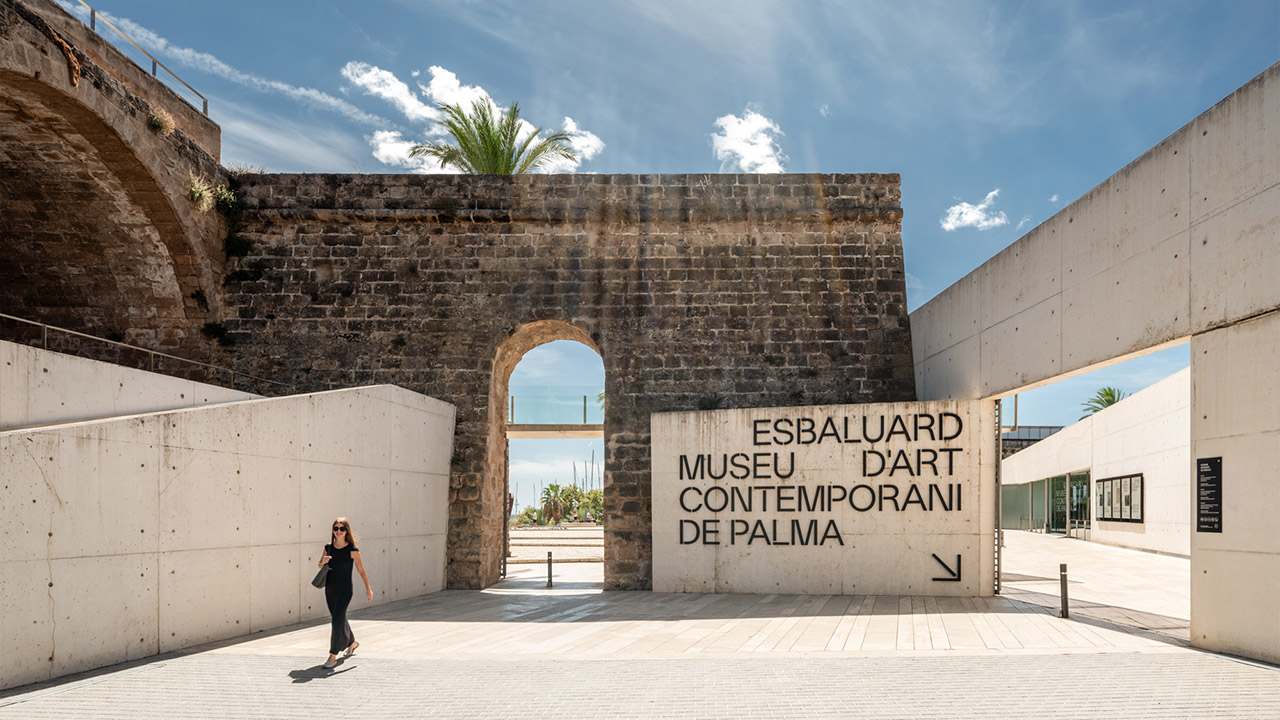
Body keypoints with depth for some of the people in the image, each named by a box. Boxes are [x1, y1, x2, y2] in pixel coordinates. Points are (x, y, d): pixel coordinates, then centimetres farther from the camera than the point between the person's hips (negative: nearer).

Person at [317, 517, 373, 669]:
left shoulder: (352, 550, -10)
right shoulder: (328, 548, 2)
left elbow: (361, 570, -3)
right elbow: (320, 566, 15)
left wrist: (368, 588, -1)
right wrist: (323, 561, -9)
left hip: (345, 589, -5)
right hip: (330, 588, 5)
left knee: (338, 619, -13)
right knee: (340, 618, 19)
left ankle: (333, 656, -7)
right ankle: (352, 642, 44)